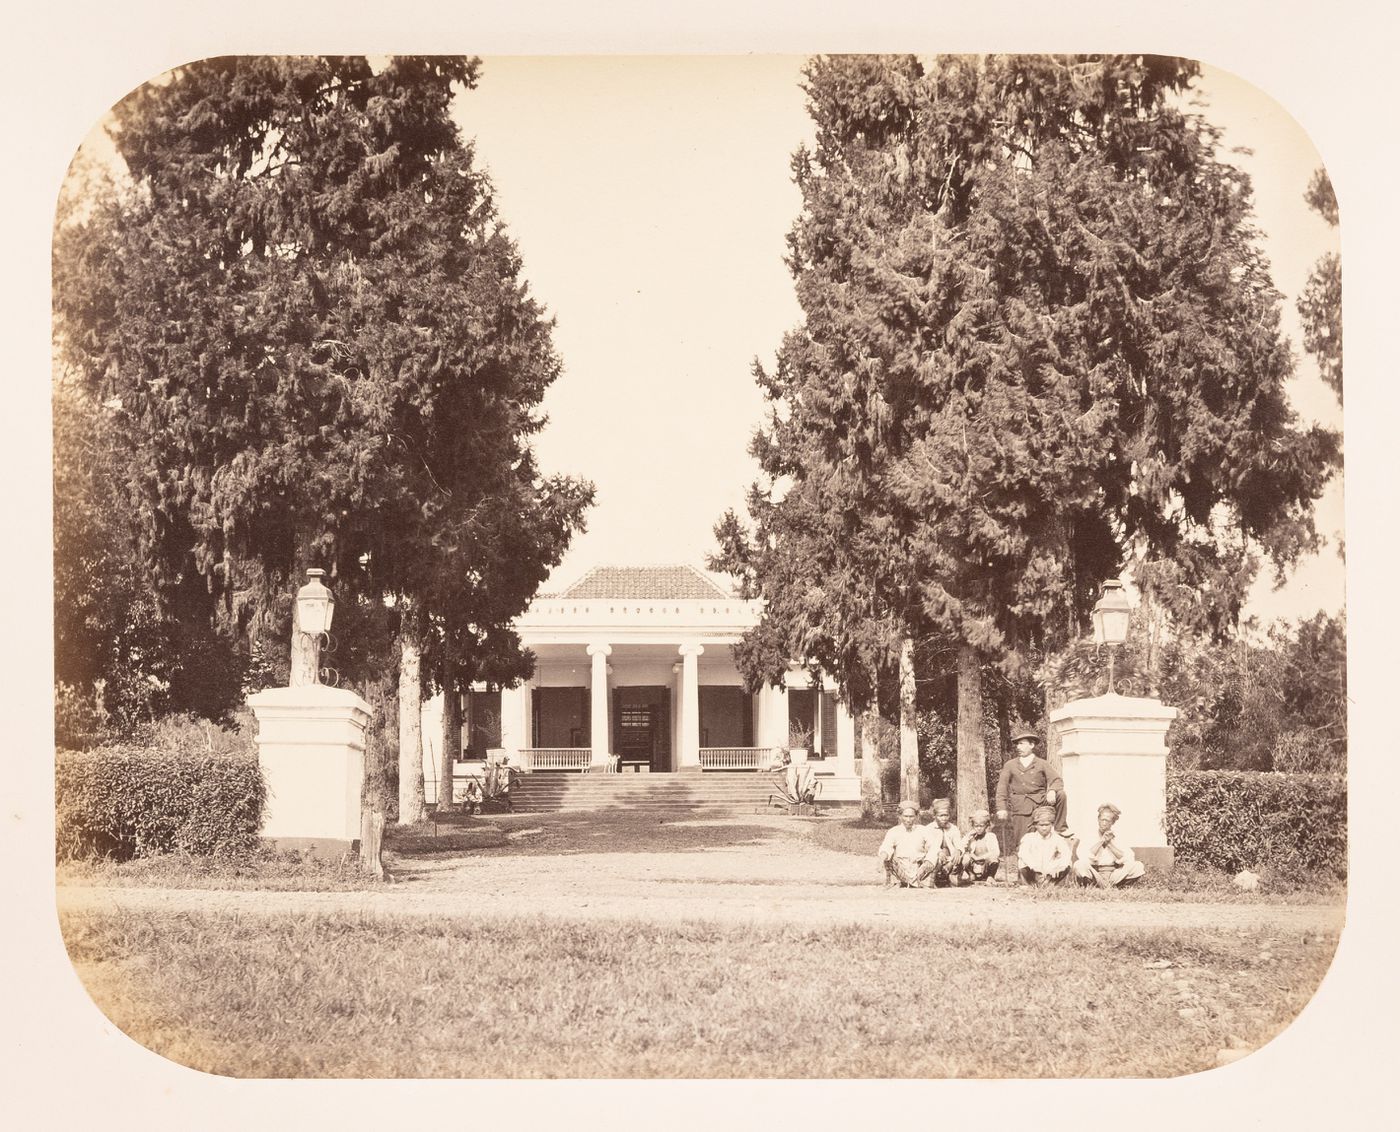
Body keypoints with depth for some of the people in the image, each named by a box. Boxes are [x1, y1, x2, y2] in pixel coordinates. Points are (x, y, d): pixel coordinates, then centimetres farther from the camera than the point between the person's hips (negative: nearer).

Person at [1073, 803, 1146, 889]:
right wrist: (1101, 841, -10)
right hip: (1095, 875, -2)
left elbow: (1129, 859, -5)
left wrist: (1110, 843, -7)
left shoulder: (1117, 839, 12)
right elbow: (1083, 857, -14)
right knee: (1079, 865, -34)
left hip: (1114, 875, 2)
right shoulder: (1088, 837, 6)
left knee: (1138, 866, -21)